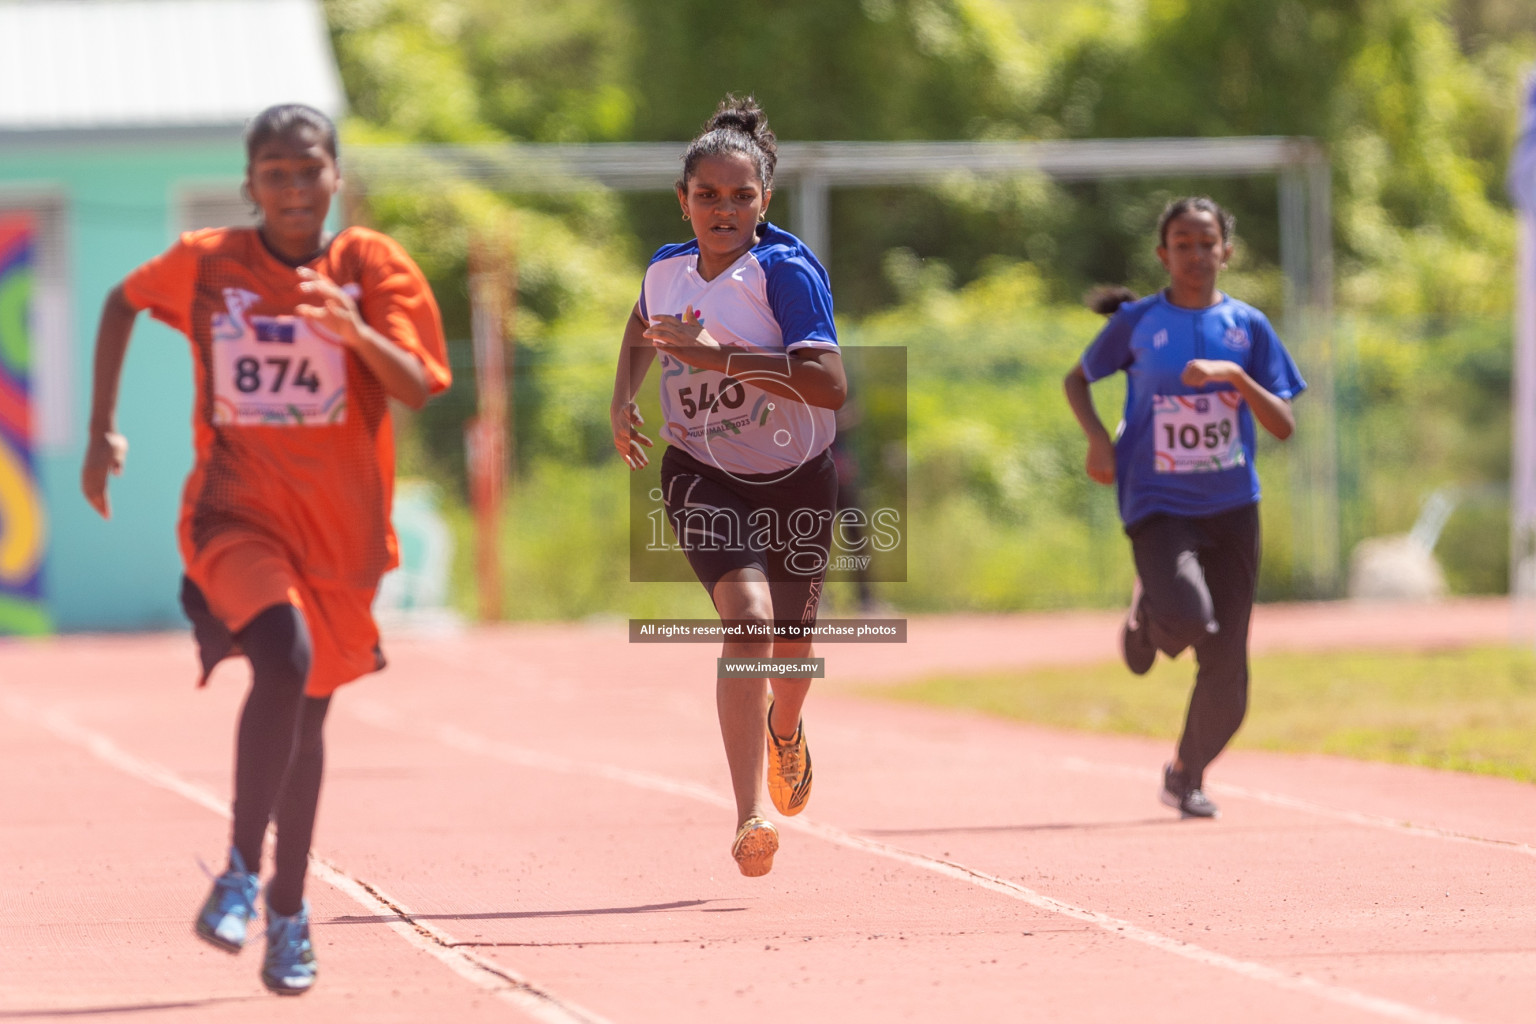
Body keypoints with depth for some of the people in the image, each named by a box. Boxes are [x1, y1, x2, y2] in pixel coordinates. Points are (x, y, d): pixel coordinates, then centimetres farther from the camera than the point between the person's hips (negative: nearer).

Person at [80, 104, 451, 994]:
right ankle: (243, 871, -17)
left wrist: (358, 333, -32)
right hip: (236, 513, -2)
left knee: (306, 716, 13)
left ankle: (289, 907, 31)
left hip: (339, 529, 2)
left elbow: (418, 388, -12)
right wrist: (103, 429, 12)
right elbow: (123, 304, 17)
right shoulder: (204, 263, -2)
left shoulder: (371, 266, -4)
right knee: (285, 656, -28)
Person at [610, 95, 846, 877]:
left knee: (789, 634, 16)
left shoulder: (788, 270, -19)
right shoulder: (666, 268, -4)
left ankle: (785, 732, 56)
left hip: (796, 478, 0)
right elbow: (643, 331, 23)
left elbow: (830, 384, -31)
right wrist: (623, 401, 6)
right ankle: (748, 820, -28)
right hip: (703, 473, 1)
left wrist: (721, 355, -35)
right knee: (747, 616, -24)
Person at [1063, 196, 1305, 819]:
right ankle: (1147, 610, 9)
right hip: (1158, 505, -2)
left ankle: (1187, 775, 26)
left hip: (1232, 508, 2)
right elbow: (1077, 380, 14)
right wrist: (1096, 436, -4)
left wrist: (1235, 376, -17)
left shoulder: (1248, 327, 3)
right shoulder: (1136, 322, 0)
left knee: (1226, 666, 1)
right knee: (1187, 619, -29)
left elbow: (1284, 425, -1)